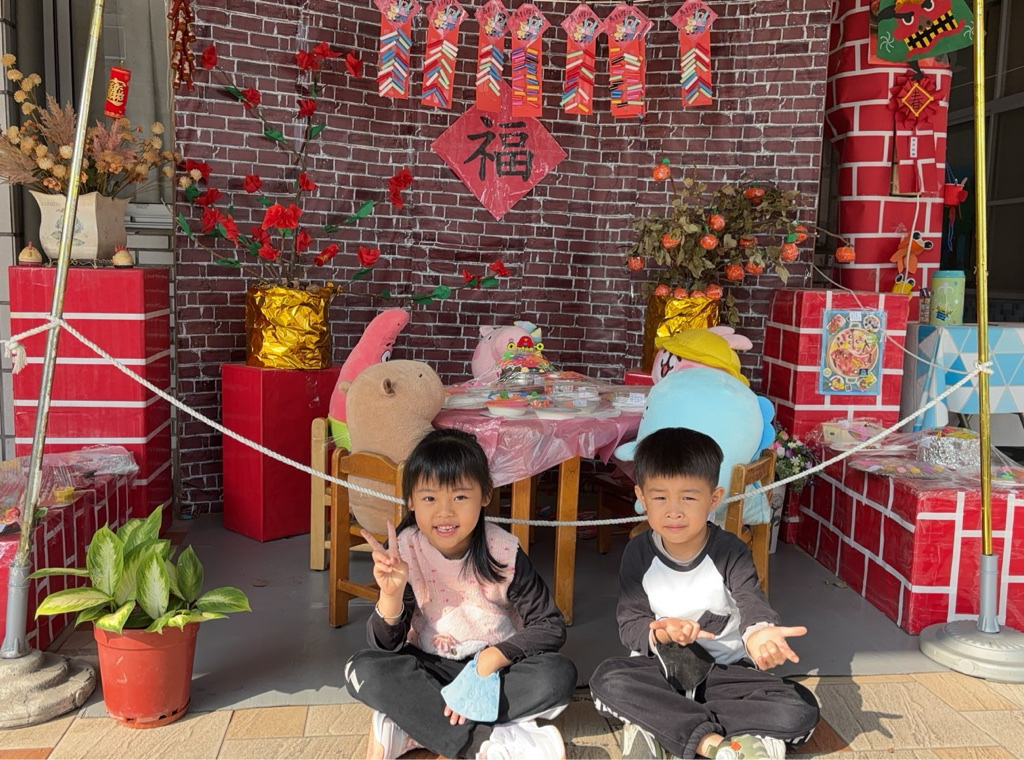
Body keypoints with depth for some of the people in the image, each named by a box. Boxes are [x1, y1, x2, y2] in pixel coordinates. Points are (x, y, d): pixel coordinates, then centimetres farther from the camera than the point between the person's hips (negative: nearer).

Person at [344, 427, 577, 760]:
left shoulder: (503, 552, -15)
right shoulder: (404, 551, -14)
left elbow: (550, 626, -11)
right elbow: (386, 646, -13)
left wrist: (489, 661, -24)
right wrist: (391, 594, -33)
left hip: (494, 666, 0)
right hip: (429, 668, 0)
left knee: (559, 675, -27)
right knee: (364, 670, -26)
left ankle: (414, 727, -24)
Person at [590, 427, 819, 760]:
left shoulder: (730, 551, -10)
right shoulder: (638, 553, -6)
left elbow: (751, 601, -27)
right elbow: (629, 624, -6)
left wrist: (758, 632, -53)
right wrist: (659, 634, -31)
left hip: (726, 669, 1)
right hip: (663, 667, 0)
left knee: (801, 710, -24)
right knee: (608, 679, -31)